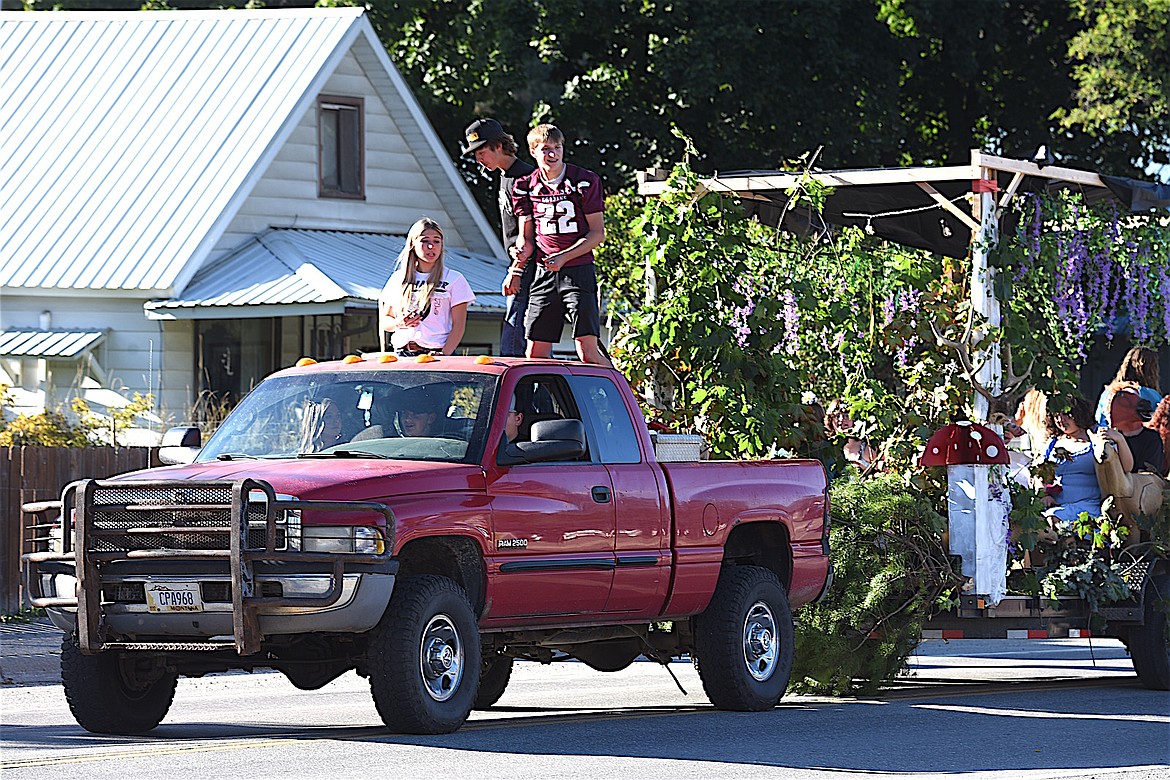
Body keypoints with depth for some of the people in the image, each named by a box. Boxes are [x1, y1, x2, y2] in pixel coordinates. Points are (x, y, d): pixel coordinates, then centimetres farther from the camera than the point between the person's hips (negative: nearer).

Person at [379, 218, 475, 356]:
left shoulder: (454, 279, 8)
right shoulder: (398, 279, 17)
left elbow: (458, 325, 2)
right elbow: (384, 321, 22)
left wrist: (443, 355, -11)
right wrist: (398, 323, 0)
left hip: (436, 353, -2)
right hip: (402, 354, 2)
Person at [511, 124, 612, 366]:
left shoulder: (585, 181, -3)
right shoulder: (526, 186, 8)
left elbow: (598, 233, -2)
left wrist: (563, 257, -13)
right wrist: (522, 254, -8)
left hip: (579, 271, -4)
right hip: (544, 273, 4)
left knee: (588, 352, -13)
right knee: (535, 354, 2)